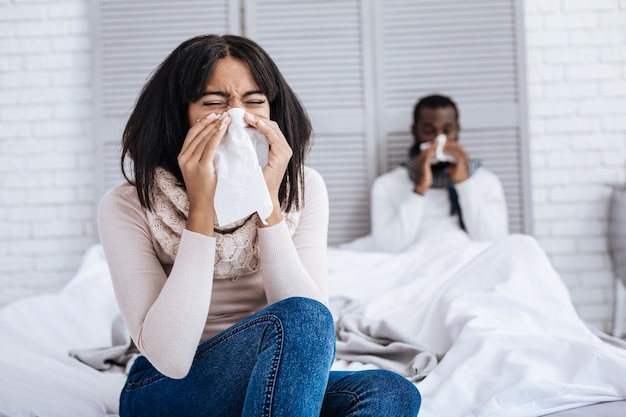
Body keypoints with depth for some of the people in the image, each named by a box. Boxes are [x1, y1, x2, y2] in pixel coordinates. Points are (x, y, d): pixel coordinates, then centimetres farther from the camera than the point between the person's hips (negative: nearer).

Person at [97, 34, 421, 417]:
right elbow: (170, 359, -24)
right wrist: (201, 209, -28)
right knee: (291, 321, -31)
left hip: (277, 385, 4)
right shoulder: (127, 206, -13)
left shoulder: (302, 188, -5)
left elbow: (314, 329, -16)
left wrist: (269, 205, -24)